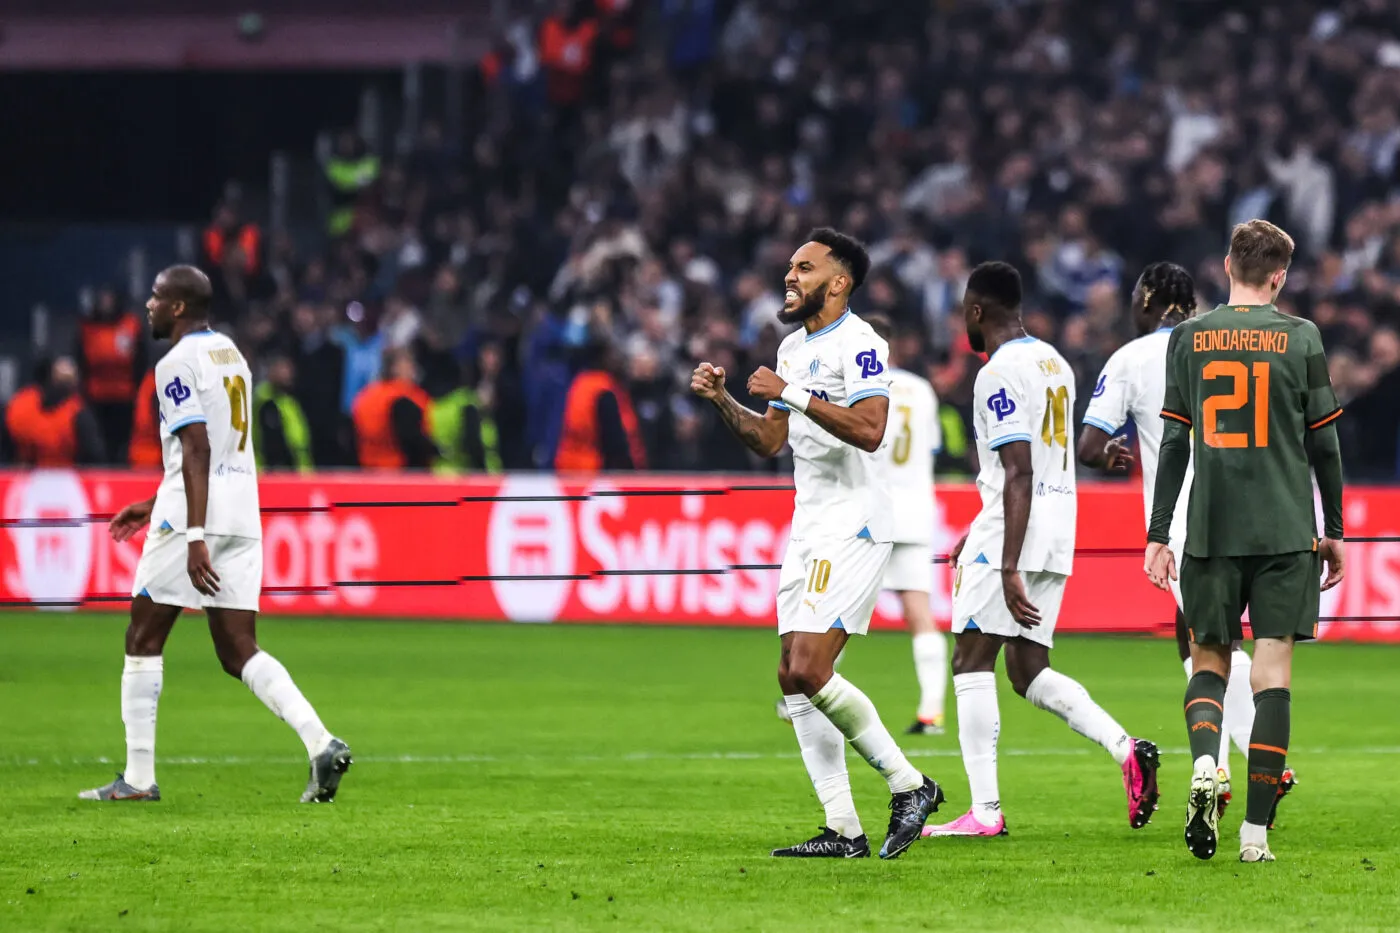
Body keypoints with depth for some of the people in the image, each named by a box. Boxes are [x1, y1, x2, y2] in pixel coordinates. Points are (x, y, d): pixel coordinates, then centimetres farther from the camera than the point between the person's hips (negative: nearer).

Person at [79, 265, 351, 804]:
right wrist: (157, 506, 31)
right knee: (239, 652, 5)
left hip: (193, 517, -8)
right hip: (243, 513, 8)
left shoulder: (178, 364, -9)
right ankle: (321, 743, -14)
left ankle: (138, 777, 4)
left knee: (143, 640, 4)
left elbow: (198, 449, -19)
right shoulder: (230, 354, 19)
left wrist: (194, 536, -24)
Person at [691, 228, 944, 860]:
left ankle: (909, 785, -3)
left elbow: (869, 429, -26)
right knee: (793, 678, 3)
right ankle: (844, 832, 6)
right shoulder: (794, 349, 18)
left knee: (809, 670, -17)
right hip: (809, 525, 10)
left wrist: (791, 395, -24)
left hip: (853, 526, -10)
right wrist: (721, 401, 8)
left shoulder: (857, 345, -12)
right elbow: (769, 440, 23)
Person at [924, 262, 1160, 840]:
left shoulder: (999, 374, -14)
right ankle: (1126, 750, -6)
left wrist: (1008, 566, -24)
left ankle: (985, 811, -7)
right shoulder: (1054, 363, 16)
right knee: (1028, 671, 12)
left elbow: (1019, 473, -21)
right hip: (1059, 526, 9)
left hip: (1013, 531, -9)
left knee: (972, 662, -3)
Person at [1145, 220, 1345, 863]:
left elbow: (1174, 443, 3)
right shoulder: (1301, 338, 1)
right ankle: (1256, 830, -5)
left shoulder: (1188, 339, 3)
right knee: (1272, 667, 0)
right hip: (1286, 529, -1)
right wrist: (1334, 532, 12)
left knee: (1208, 659, 14)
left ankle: (1205, 762, -17)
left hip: (1210, 532, 1)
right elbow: (1324, 444, 3)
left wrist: (1157, 535, 8)